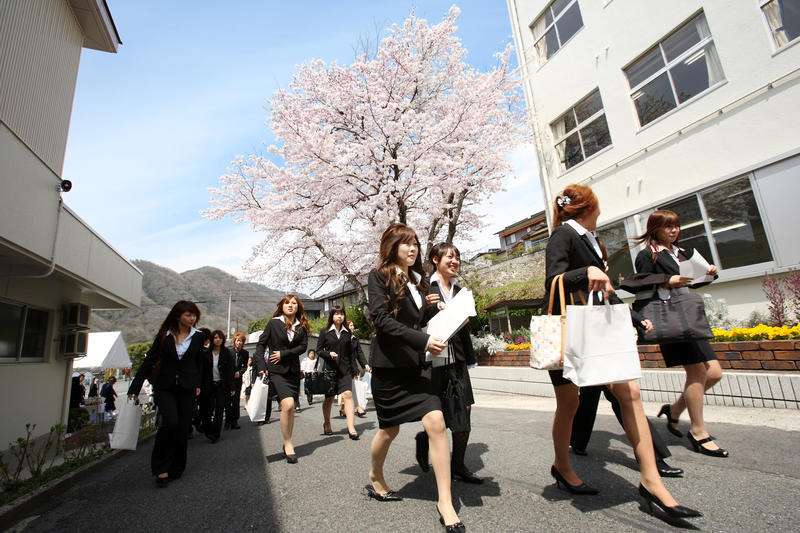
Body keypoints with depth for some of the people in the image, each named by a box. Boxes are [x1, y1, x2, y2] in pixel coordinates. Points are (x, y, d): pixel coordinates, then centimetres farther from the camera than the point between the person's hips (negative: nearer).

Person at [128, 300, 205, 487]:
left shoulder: (197, 337, 2)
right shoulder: (164, 335, -2)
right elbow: (149, 360, 0)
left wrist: (198, 384, 5)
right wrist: (135, 386, -2)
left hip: (187, 388, 1)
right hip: (165, 387, -1)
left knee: (183, 428, 3)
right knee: (170, 421, -20)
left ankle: (176, 470, 20)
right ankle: (161, 467, -2)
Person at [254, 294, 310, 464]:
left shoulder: (302, 326, 6)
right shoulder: (273, 323, -1)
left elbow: (303, 346, -2)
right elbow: (261, 344, 1)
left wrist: (283, 353, -12)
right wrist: (262, 366, -7)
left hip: (294, 370, 4)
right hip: (276, 370, -4)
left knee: (290, 408, 8)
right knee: (288, 405, -17)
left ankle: (287, 443, 24)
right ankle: (288, 444, -2)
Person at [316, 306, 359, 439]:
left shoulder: (347, 332, 9)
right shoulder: (325, 332, 2)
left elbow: (351, 353, 12)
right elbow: (318, 350, 2)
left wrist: (354, 369, 7)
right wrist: (329, 354, -16)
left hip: (345, 369, 1)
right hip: (329, 369, -1)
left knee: (347, 395, -13)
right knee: (329, 398, 11)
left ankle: (351, 428, -15)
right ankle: (326, 424, 32)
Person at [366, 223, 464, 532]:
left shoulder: (417, 280, 13)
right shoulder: (379, 277, -7)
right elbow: (381, 319, -20)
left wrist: (430, 307, 1)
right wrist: (423, 340, -27)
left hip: (415, 365, 5)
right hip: (388, 365, -5)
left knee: (436, 421, -8)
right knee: (389, 429, 11)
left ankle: (445, 501, 3)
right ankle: (375, 478, 40)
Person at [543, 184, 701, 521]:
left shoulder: (589, 241, 16)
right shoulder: (562, 235, -9)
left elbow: (605, 292, 21)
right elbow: (553, 282, -21)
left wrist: (635, 320, 23)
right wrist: (587, 272, -38)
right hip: (566, 333, -7)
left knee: (629, 392, -3)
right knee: (569, 404, 6)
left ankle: (650, 480, 6)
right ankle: (562, 467, 28)